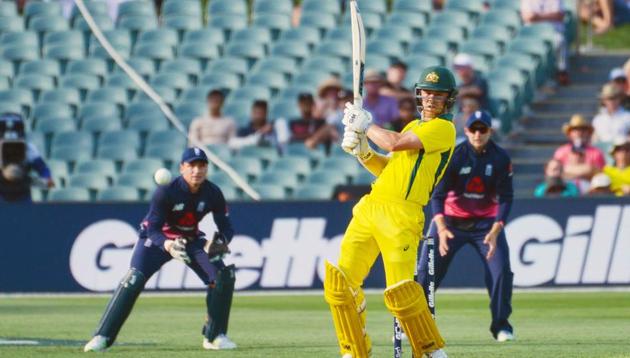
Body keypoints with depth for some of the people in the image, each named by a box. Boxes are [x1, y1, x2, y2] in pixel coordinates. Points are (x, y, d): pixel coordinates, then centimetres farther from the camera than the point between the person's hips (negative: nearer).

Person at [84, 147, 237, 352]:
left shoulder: (213, 194, -18)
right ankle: (102, 337, -21)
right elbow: (153, 230, -28)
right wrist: (168, 246, -50)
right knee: (134, 279, -23)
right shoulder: (166, 192, -28)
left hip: (192, 240, 4)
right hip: (158, 238, -4)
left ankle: (214, 336, 3)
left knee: (224, 277, -13)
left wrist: (220, 242, -37)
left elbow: (226, 228, -12)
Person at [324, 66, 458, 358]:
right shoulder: (413, 127, 24)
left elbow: (395, 144, -15)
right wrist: (363, 152, 5)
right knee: (339, 280, -1)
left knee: (400, 291, -17)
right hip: (370, 208, 8)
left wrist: (365, 125, -1)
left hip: (401, 214, -8)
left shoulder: (444, 129, -4)